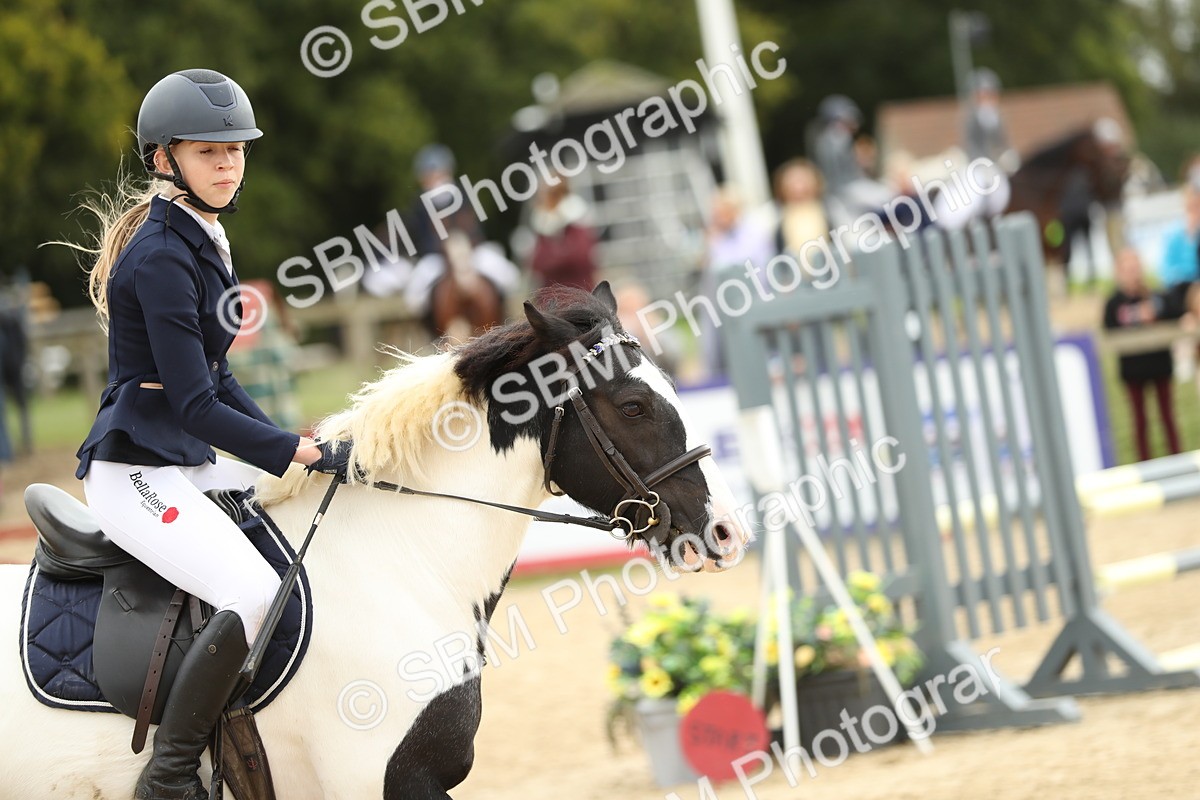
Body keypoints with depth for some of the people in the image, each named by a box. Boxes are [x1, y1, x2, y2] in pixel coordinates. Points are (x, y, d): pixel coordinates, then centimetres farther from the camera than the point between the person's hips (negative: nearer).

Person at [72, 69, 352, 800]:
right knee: (255, 593, -27)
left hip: (188, 464, 10)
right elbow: (196, 406, -21)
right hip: (135, 471, -10)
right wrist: (306, 452, -19)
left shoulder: (202, 242, 12)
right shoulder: (161, 258, -18)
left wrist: (294, 446, 7)